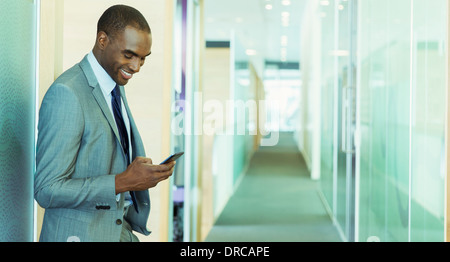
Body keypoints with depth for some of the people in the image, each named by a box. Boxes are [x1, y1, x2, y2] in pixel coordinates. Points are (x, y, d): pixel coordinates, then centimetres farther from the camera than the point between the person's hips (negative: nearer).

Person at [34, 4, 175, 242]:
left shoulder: (115, 86, 9)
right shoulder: (65, 93, -19)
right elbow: (47, 190, -21)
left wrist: (146, 173, 2)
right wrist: (124, 182, -24)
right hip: (77, 234, -8)